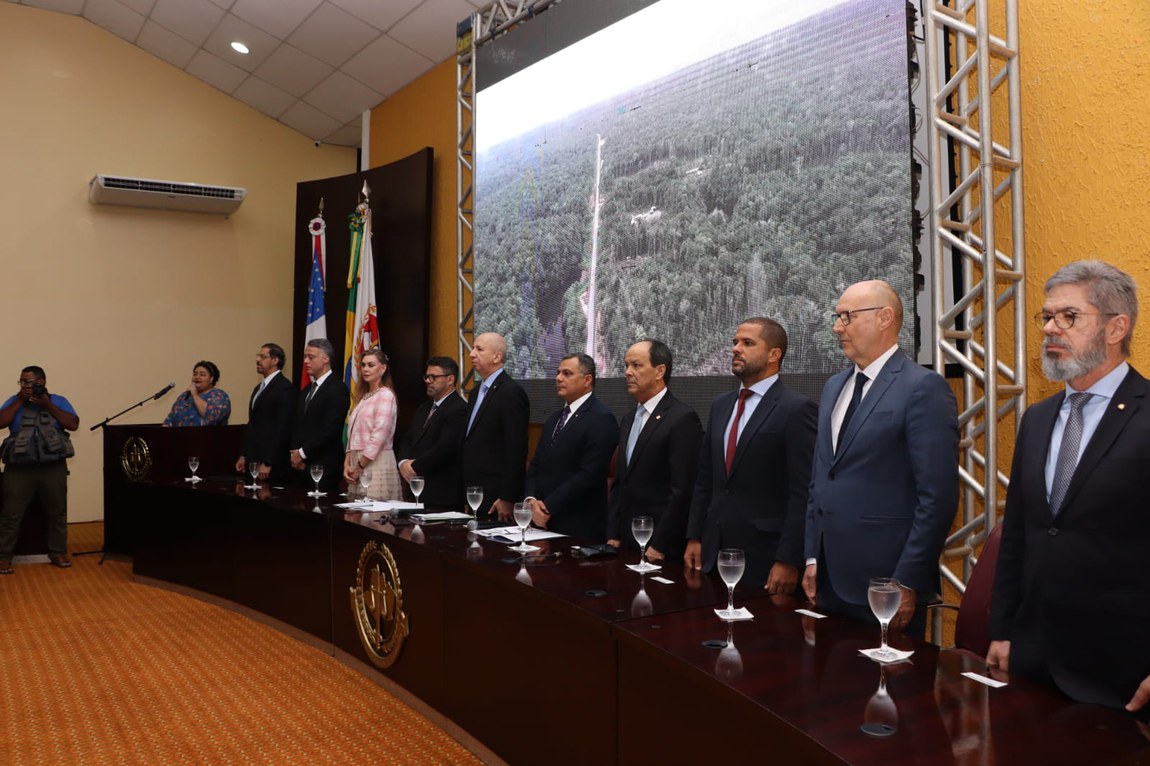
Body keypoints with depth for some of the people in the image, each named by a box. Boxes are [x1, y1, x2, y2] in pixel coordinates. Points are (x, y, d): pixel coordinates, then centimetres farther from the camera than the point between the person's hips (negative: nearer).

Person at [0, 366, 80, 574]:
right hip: (19, 468, 0)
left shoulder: (58, 401, 7)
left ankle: (58, 552, 19)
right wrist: (20, 400, -8)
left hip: (53, 467, 0)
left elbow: (73, 424, -6)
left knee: (57, 512, 7)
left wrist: (48, 405, -9)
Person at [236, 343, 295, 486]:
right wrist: (244, 456, 16)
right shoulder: (259, 387, 18)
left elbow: (282, 428, -17)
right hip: (253, 461, 8)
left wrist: (268, 463, -19)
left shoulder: (285, 388, -12)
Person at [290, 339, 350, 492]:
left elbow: (329, 429, -17)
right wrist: (294, 454, 0)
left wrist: (302, 453, -11)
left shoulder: (337, 389, -9)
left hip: (324, 467, -7)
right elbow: (296, 426, 17)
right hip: (301, 467, 7)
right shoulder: (307, 391, 18)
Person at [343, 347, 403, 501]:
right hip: (357, 462, 8)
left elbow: (379, 437, -15)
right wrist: (347, 464, 4)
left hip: (376, 463, -8)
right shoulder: (364, 397, 17)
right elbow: (353, 434, 15)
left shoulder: (386, 395, -9)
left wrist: (359, 467, -12)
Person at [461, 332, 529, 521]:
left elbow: (516, 450, -17)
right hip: (476, 498, 8)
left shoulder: (512, 392, -13)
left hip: (496, 499, -8)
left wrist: (507, 498, -19)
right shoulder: (478, 392, 15)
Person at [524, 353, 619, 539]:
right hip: (544, 523, 7)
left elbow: (589, 475, -19)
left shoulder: (601, 419, -12)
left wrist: (548, 507, -16)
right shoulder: (554, 419, 15)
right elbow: (536, 465, 14)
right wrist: (531, 500, -4)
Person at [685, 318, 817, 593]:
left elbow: (803, 493, -14)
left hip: (765, 557, -6)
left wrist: (789, 561, -16)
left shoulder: (797, 408, -10)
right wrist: (694, 537, 10)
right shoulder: (720, 405, 11)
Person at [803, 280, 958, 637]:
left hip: (884, 582, -7)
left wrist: (908, 582, -15)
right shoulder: (834, 387, 12)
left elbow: (939, 497, -15)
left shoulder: (924, 388, -11)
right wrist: (812, 558, 12)